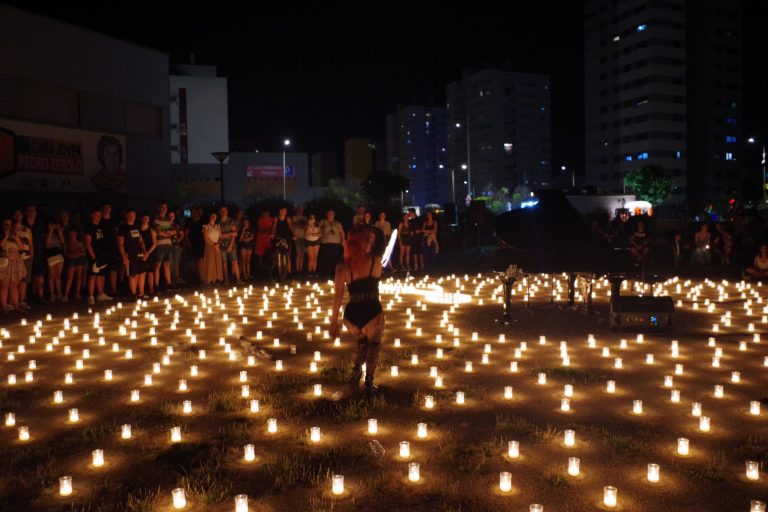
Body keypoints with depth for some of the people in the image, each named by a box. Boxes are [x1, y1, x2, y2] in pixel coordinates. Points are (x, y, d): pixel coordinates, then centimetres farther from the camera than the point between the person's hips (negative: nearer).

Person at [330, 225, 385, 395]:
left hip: (352, 315, 2)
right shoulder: (376, 261, -2)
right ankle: (369, 383, 18)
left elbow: (338, 296, -4)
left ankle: (356, 370, 17)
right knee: (373, 345, 26)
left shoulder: (343, 266, -1)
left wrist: (334, 321, 2)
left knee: (361, 343, 33)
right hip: (373, 313, -2)